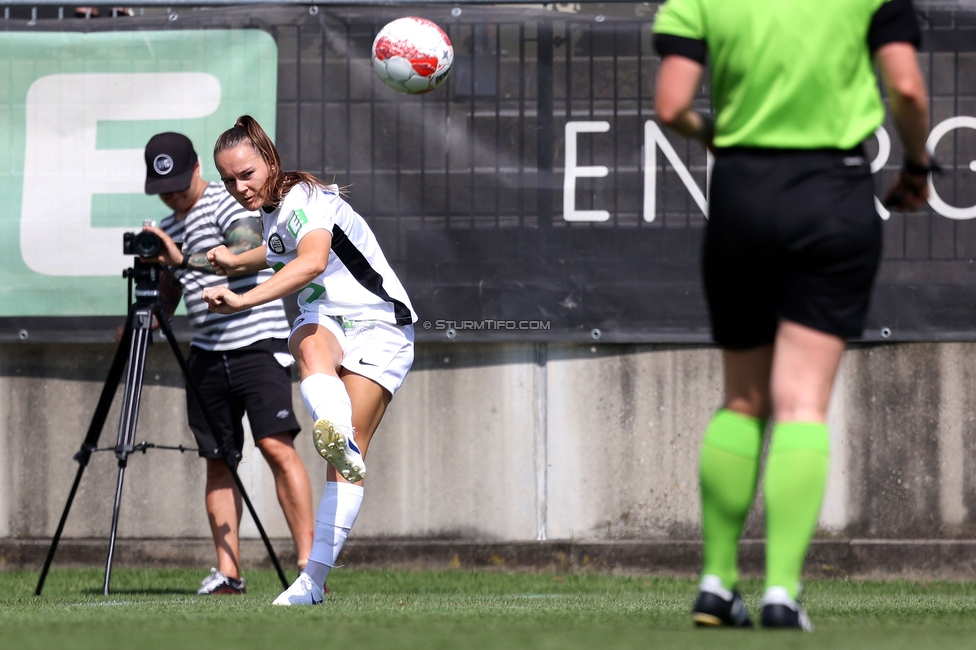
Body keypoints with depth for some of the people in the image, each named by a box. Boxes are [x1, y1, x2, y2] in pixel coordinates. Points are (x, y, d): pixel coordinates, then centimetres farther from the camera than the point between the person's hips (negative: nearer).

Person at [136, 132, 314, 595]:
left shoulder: (228, 205, -5)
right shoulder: (168, 229, 17)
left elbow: (250, 253, -23)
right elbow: (167, 295, 24)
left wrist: (185, 259, -31)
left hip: (258, 343, -7)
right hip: (208, 353, 7)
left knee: (276, 445, -16)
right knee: (218, 461, 4)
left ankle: (309, 560, -16)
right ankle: (227, 571, 5)